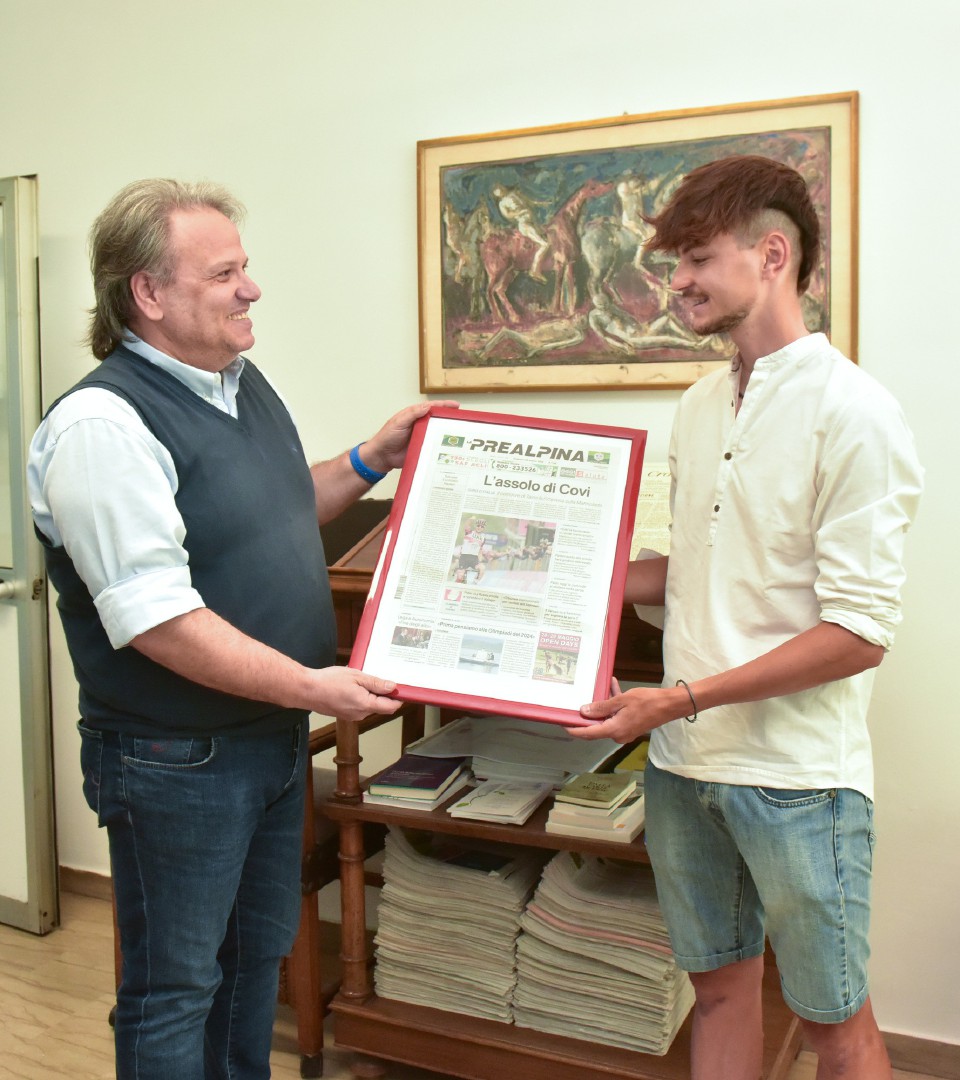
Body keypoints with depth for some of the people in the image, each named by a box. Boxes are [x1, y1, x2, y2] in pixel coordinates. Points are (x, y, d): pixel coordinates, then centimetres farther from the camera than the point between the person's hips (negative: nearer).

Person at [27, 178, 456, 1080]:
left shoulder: (243, 383, 7)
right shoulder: (102, 423, -22)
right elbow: (157, 619, -27)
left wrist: (370, 462, 9)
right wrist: (310, 686, -24)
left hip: (273, 736, 9)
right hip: (176, 762, -8)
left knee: (256, 962, 24)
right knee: (176, 990, 11)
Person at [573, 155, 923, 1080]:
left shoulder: (850, 412, -14)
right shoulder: (700, 406, 8)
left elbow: (859, 633, -18)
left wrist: (681, 698, -19)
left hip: (796, 773, -6)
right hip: (684, 761, 6)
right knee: (719, 984, 20)